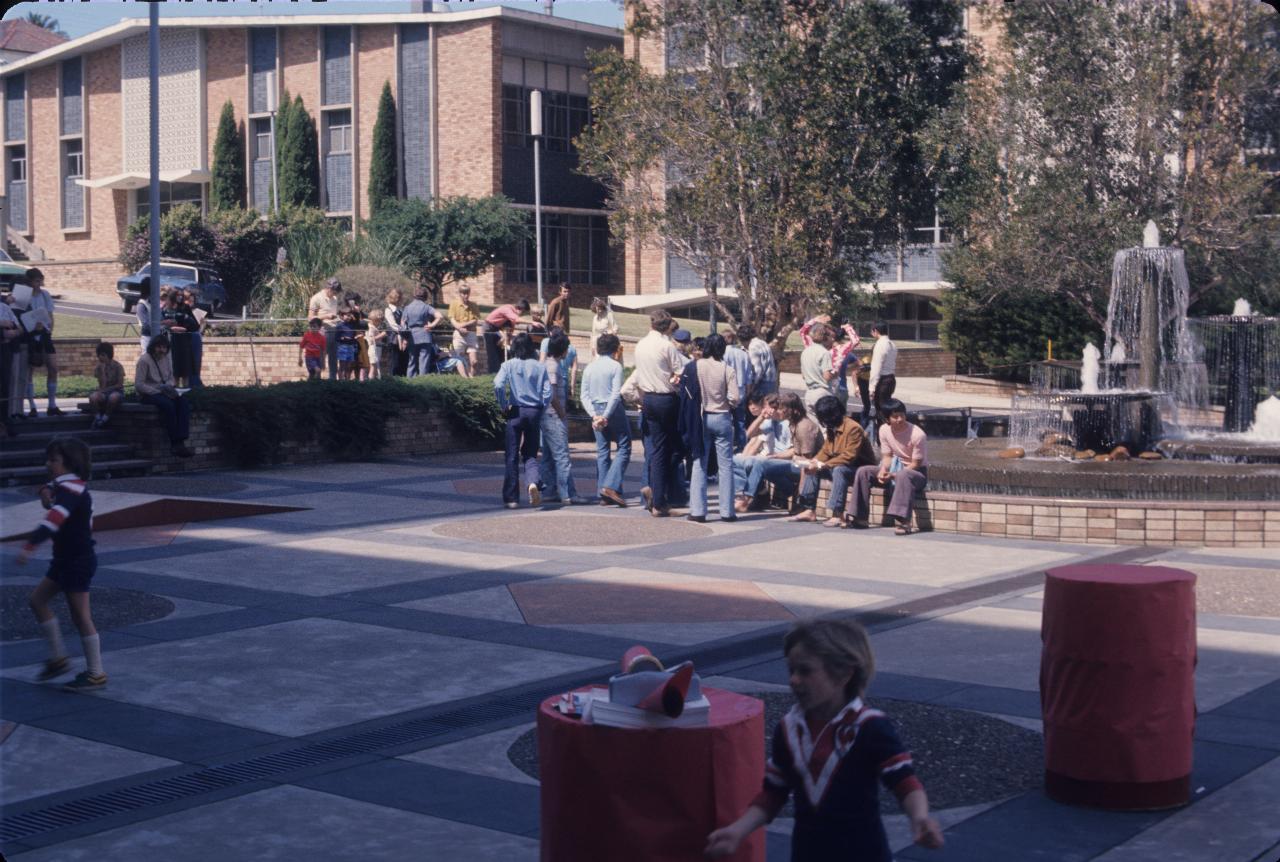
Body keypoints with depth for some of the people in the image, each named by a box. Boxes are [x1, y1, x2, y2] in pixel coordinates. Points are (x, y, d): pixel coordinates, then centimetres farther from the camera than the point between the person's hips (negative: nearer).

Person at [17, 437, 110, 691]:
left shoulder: (71, 489, -21)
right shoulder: (65, 485, 10)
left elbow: (55, 519, -38)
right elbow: (50, 488, 33)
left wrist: (30, 546, -48)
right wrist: (47, 492, 7)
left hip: (78, 561, -10)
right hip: (66, 558, 10)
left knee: (80, 616, -4)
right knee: (37, 600, 13)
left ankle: (96, 675, 5)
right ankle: (58, 658, 20)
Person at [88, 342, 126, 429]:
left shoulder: (118, 366, -7)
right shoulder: (98, 367, 1)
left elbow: (120, 384, -9)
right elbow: (102, 386, -8)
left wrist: (105, 390, -14)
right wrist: (103, 370, -17)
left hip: (116, 391, -3)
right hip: (104, 392, 3)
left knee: (113, 397, -40)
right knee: (93, 397, -33)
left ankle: (105, 417, -19)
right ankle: (97, 417, -13)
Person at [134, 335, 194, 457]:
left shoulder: (167, 358, 8)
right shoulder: (144, 360, -11)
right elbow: (138, 385, -15)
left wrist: (169, 386, -5)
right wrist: (158, 391, -21)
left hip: (164, 391, 6)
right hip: (147, 394, -6)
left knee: (183, 402, -23)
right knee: (168, 404, -34)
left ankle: (180, 441, -31)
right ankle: (174, 443, -28)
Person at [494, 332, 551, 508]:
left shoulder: (509, 365, -3)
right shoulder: (540, 367, 1)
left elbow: (498, 385, -17)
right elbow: (547, 393, -3)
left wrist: (503, 406, -5)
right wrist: (540, 411, 9)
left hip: (516, 412, -1)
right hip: (534, 412, 1)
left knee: (512, 456, 6)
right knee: (531, 454, 11)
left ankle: (511, 498, 7)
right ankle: (533, 482, -19)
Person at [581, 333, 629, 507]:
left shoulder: (589, 368, 8)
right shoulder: (615, 366, -7)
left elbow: (584, 395, 2)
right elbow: (616, 394, -15)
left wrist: (594, 415, -4)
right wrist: (606, 416, -14)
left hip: (596, 411, 5)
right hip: (613, 409, -5)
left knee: (602, 451, 9)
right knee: (623, 448, 1)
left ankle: (604, 495, 7)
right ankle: (611, 486, -14)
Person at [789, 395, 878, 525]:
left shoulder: (853, 428, -22)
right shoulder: (831, 428, 5)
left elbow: (849, 456, -29)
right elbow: (825, 451, 8)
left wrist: (823, 465, -30)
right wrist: (814, 461, -14)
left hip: (858, 469, -9)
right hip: (838, 465, 9)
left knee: (839, 470, -38)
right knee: (808, 467, 0)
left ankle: (838, 514, -41)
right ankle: (809, 510, -6)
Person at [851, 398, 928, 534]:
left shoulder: (917, 434, -22)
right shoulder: (884, 430, -5)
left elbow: (915, 464, -18)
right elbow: (887, 456, 2)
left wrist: (894, 475, -29)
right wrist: (883, 471, -20)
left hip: (918, 472, -6)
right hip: (896, 468, 6)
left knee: (903, 476, -42)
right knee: (863, 472, -11)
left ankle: (904, 522, -48)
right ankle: (861, 518, -11)